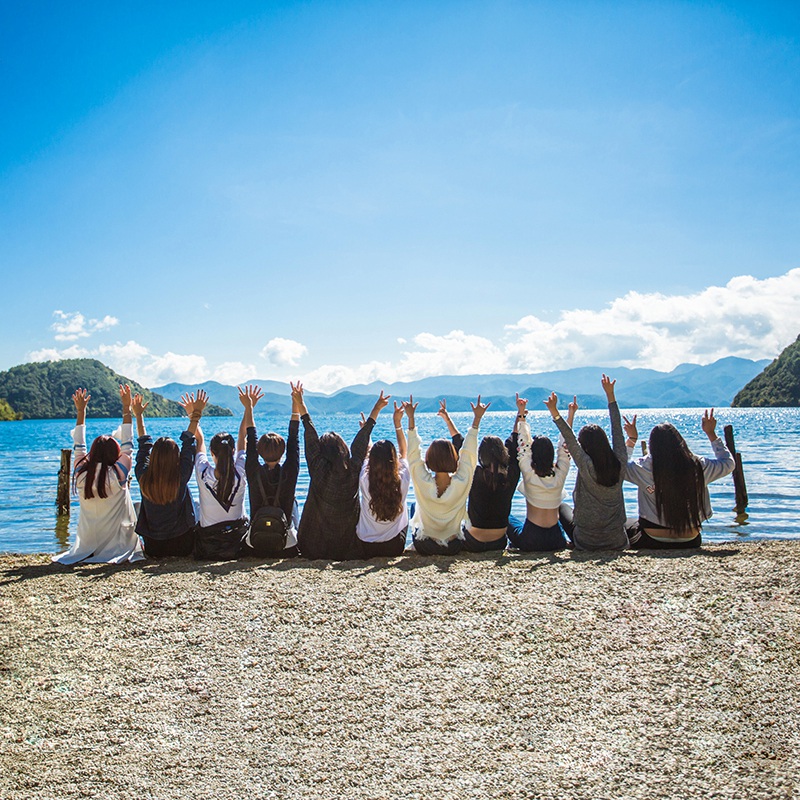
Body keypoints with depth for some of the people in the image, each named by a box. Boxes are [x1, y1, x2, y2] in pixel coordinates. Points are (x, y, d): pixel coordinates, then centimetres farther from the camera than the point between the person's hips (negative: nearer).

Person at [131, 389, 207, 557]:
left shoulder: (144, 478, -13)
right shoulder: (181, 478, -19)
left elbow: (144, 446, 4)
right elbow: (189, 444, -7)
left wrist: (138, 415, 17)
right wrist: (195, 414, 5)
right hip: (182, 546, -3)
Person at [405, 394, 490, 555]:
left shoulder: (424, 484, -27)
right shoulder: (461, 483, -26)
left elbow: (413, 453, -16)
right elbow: (469, 452, -15)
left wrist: (411, 418, -14)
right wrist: (477, 419, -10)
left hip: (424, 547, -1)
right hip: (453, 548, 1)